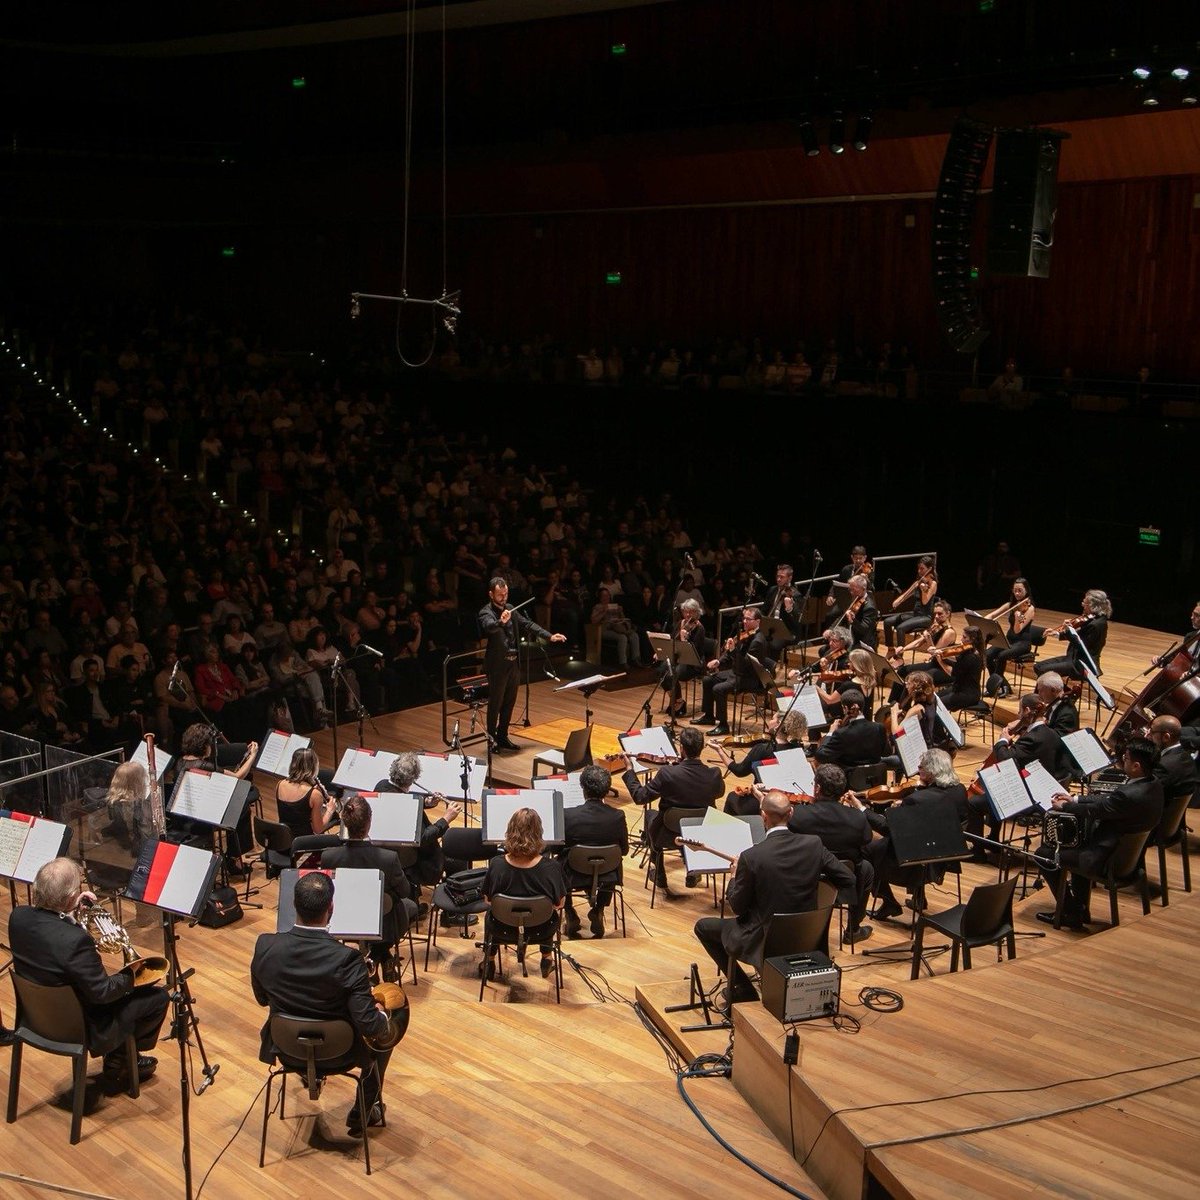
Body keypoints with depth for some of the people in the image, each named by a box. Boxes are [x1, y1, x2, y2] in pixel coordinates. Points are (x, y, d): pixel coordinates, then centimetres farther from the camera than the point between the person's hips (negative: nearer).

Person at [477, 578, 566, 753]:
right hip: (497, 666, -7)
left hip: (513, 664, 7)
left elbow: (528, 624, 10)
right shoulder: (486, 612, -13)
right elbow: (489, 626, -34)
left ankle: (503, 737, 26)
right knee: (495, 704, 2)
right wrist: (501, 621, -56)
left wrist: (549, 636, 1)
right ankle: (492, 740, 13)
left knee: (509, 703, 14)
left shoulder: (510, 609, 9)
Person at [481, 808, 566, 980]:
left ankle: (490, 962, 46)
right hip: (540, 930, 0)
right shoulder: (551, 868, -27)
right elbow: (560, 904, -11)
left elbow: (488, 900, -9)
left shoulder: (497, 865, -25)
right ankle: (547, 958, 47)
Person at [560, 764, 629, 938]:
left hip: (575, 877, -1)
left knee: (559, 863, 33)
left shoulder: (567, 816, -24)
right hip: (606, 877, 2)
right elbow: (624, 850, -2)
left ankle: (571, 916, 28)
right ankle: (598, 911, 25)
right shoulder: (617, 816, -18)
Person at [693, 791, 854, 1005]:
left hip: (764, 942, -5)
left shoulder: (751, 858, -23)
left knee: (703, 926, 17)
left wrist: (733, 877, 6)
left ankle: (742, 987, 15)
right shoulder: (813, 845, -12)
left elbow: (737, 908, -12)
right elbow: (847, 878, -3)